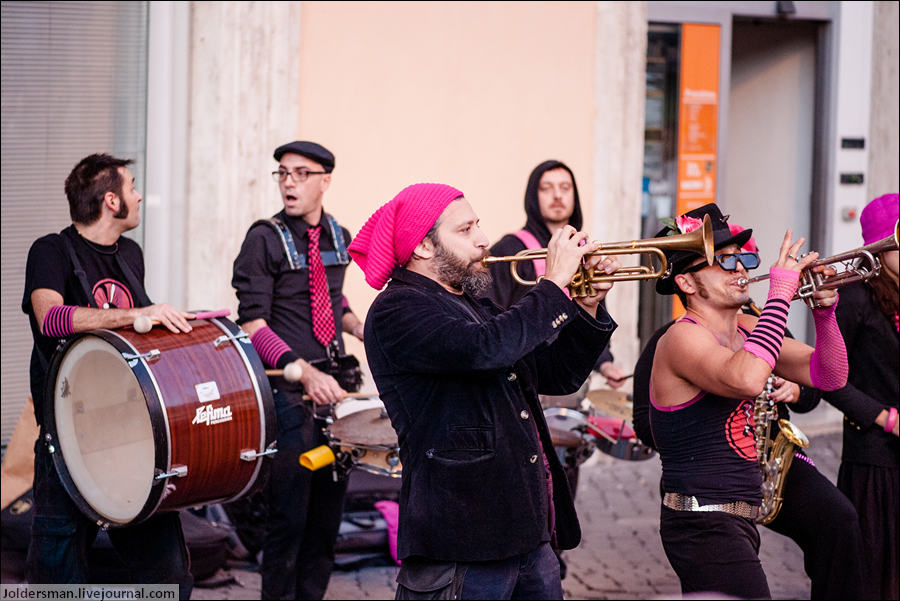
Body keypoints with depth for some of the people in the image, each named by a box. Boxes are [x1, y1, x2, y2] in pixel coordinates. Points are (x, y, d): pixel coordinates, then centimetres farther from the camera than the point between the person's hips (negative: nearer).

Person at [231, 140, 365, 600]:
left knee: (328, 509, 12)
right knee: (289, 515, -3)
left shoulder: (338, 237, 10)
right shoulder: (265, 239, -8)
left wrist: (358, 326, 6)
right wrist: (305, 372, -25)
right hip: (288, 390, -6)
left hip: (332, 384, 6)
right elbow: (252, 324, -14)